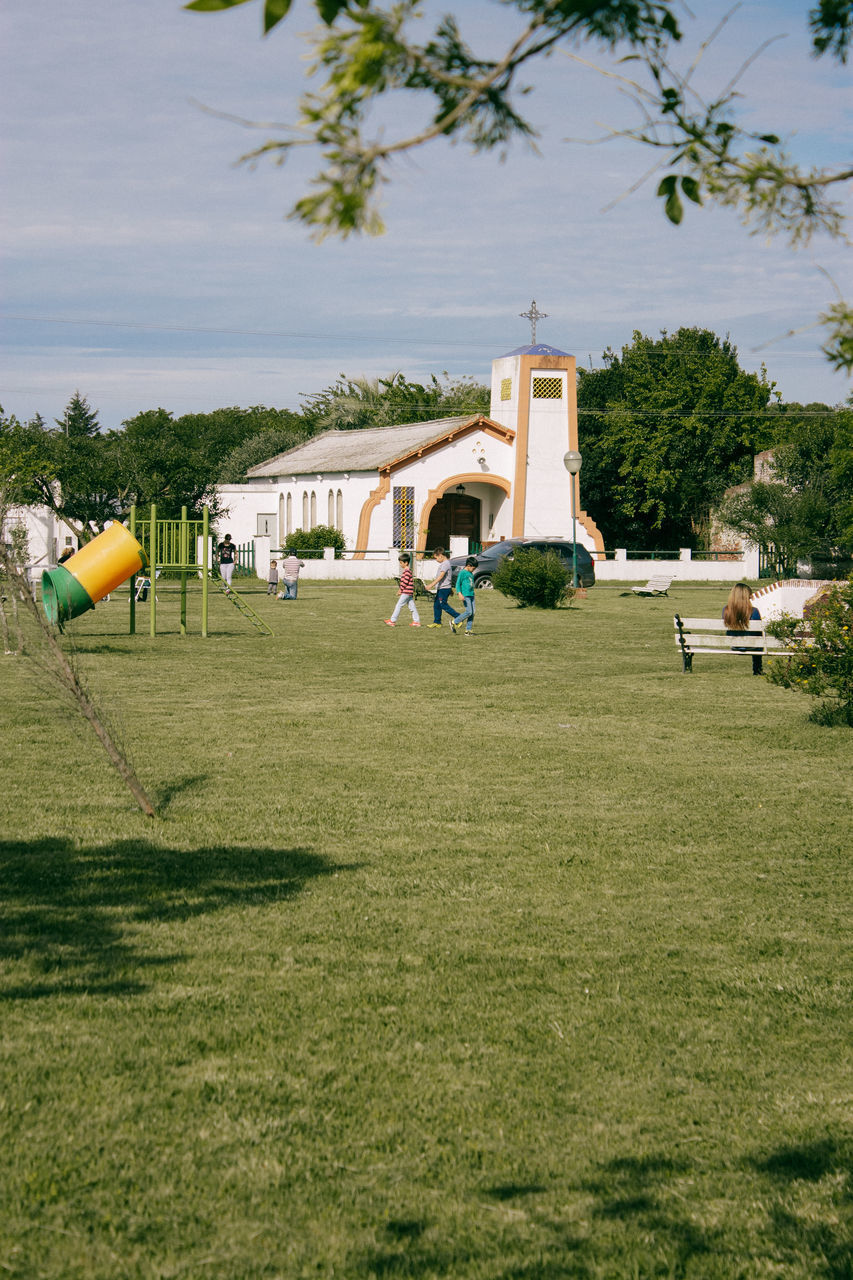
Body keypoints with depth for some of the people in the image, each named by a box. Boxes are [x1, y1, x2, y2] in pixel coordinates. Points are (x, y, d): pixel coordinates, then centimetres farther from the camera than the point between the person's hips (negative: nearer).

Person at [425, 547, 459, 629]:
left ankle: (458, 617, -7)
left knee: (443, 605, -10)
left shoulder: (445, 564, -16)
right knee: (436, 605, 11)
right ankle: (437, 622, 15)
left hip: (444, 588, -10)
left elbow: (441, 576, -26)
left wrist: (432, 584, -31)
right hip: (440, 588, 10)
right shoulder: (444, 564, 17)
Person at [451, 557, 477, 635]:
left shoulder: (471, 574, 19)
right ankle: (454, 623, -3)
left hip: (471, 595, 8)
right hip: (465, 596, -8)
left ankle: (468, 630, 5)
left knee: (472, 613, 1)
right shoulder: (462, 573, -5)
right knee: (469, 612, -15)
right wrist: (460, 594, -21)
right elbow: (458, 584, -10)